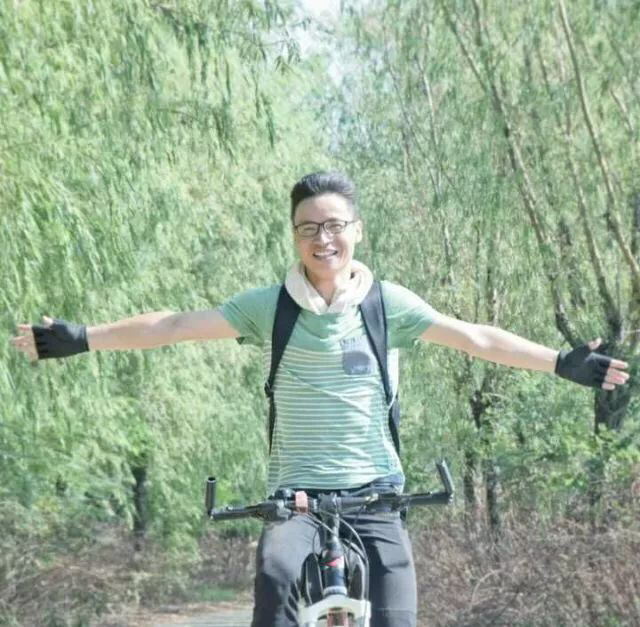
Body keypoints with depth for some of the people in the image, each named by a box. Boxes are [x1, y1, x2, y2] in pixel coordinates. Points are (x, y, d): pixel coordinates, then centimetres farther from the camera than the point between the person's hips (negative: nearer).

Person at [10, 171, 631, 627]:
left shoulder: (388, 303, 2)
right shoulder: (269, 306, 2)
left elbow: (475, 338, 1)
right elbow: (173, 325, -1)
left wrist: (563, 363, -4)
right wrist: (81, 338, -8)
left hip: (375, 493, 1)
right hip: (297, 493, -1)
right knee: (276, 573, -31)